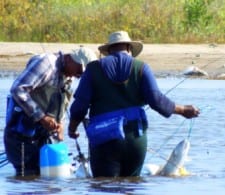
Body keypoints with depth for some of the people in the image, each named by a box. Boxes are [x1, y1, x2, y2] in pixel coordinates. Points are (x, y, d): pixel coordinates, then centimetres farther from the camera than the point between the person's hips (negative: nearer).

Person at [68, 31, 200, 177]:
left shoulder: (94, 68, 6)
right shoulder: (141, 68, 5)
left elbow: (80, 104, 2)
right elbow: (156, 100, -3)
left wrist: (72, 128, 19)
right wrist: (182, 110, 12)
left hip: (104, 139, -2)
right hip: (136, 138, 2)